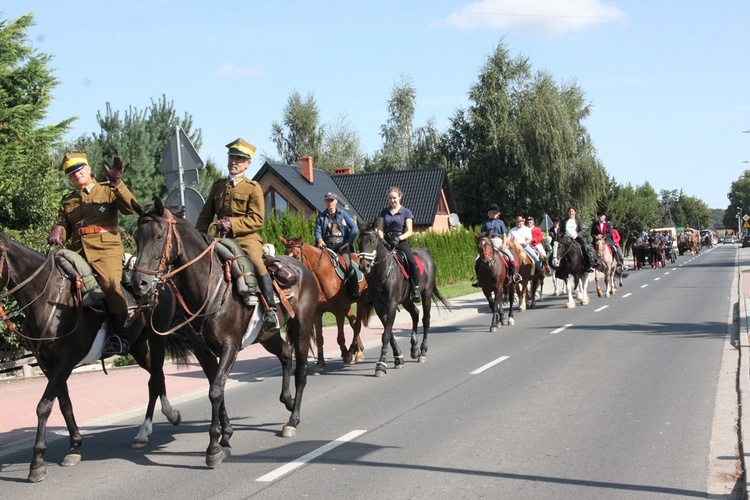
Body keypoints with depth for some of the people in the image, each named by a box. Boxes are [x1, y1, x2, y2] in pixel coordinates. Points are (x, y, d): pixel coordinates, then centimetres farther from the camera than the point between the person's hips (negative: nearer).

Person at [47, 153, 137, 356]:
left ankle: (120, 336, -26)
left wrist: (116, 183, -11)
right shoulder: (67, 201, 24)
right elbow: (63, 226, 22)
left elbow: (130, 208, -2)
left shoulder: (108, 190, 13)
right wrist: (57, 232, -2)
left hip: (106, 249, -5)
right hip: (77, 252, 5)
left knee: (110, 284, -31)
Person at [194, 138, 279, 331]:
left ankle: (271, 310, -29)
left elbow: (257, 220, -7)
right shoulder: (218, 186, 16)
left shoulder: (253, 188, 1)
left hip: (246, 237, -6)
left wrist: (232, 224, -20)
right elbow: (205, 215, 16)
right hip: (222, 238, 6)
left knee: (257, 263, -31)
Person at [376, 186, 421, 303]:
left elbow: (409, 231, -2)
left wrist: (399, 238, -20)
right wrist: (382, 240, -13)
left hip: (401, 241, -3)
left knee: (412, 262, -27)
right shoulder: (384, 212, 14)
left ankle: (415, 289, -17)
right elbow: (380, 229, 8)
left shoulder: (406, 212, 5)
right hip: (387, 241, 3)